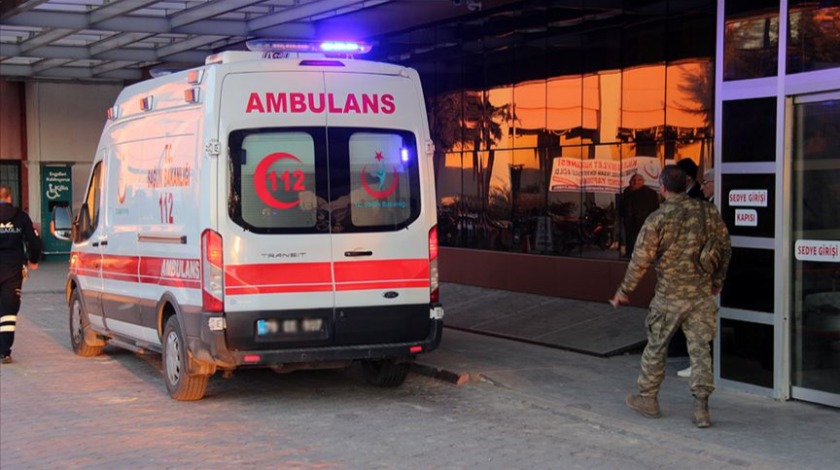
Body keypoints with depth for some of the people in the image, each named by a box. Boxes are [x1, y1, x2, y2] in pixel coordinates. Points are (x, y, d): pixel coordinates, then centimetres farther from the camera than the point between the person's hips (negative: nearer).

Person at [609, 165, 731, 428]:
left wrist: (624, 292, 2)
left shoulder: (657, 220, -13)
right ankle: (701, 408, 3)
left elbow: (640, 260, -9)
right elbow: (725, 248, 8)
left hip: (669, 296, -3)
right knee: (700, 349, 6)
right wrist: (717, 280, 22)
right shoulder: (708, 212, -1)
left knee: (656, 347, 13)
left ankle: (648, 399, 25)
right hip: (703, 294, 3)